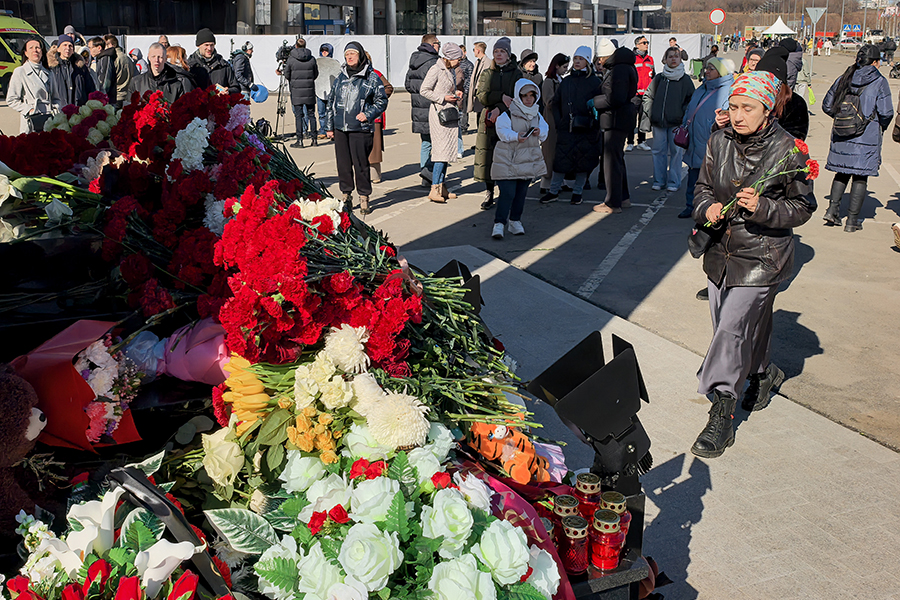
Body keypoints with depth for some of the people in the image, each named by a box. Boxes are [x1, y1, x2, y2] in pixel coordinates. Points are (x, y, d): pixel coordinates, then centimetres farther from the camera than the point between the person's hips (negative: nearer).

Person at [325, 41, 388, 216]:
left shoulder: (371, 78, 0)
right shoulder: (341, 77, 14)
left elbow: (382, 101, 3)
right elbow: (330, 102, 19)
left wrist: (368, 114, -12)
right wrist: (329, 126, 15)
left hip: (361, 129, -5)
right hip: (340, 129, 5)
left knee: (360, 164, -5)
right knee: (343, 164, 7)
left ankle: (364, 198, 7)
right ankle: (346, 196, 19)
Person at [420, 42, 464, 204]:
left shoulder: (451, 70, 15)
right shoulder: (436, 70, -11)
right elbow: (423, 90, -12)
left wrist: (456, 93, 7)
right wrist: (443, 98, -15)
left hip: (451, 112, 9)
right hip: (439, 113, -9)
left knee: (448, 150, 9)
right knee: (442, 150, -13)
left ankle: (441, 187, 15)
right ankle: (434, 190, -13)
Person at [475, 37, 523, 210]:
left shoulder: (516, 73, 4)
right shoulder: (487, 73, 11)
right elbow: (481, 96, -2)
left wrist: (500, 109, -16)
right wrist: (502, 96, -17)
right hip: (489, 121, 2)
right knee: (486, 155, 0)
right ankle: (489, 193, 10)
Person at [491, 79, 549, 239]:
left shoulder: (537, 115, 10)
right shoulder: (507, 114, -9)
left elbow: (545, 128, 10)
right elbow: (502, 131, -19)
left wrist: (539, 132, -13)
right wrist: (516, 136, -35)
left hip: (529, 159, 6)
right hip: (508, 159, -6)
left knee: (521, 193, 11)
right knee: (507, 193, -11)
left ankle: (515, 221, 23)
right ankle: (499, 223, -7)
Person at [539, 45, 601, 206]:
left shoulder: (594, 82, 1)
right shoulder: (565, 81, 11)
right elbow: (555, 103, 17)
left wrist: (594, 126, -10)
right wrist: (558, 122, 5)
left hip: (586, 131, -2)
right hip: (566, 129, 2)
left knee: (583, 161, 4)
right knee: (560, 160, 1)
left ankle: (577, 192, 17)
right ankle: (553, 191, 12)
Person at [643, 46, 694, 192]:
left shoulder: (685, 79, 3)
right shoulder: (659, 78, 9)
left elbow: (691, 99, 5)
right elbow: (648, 96, 16)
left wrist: (683, 115, -4)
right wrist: (650, 112, 5)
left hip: (676, 123, -2)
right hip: (658, 122, 2)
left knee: (676, 151, 0)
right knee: (659, 150, 5)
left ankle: (673, 182, 8)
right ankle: (658, 180, 14)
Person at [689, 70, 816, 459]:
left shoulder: (788, 150, -11)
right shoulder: (719, 142, 1)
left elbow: (803, 206, -5)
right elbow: (704, 186, 14)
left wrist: (762, 207, -23)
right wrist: (708, 207, -8)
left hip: (761, 257, -5)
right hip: (721, 252, 5)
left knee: (732, 329, -11)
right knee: (746, 327, 18)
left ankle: (721, 416, 0)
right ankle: (763, 373, 49)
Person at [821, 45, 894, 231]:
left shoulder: (843, 79, 4)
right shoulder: (879, 82, -7)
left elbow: (827, 106, 8)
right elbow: (886, 112, -10)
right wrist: (882, 126, 10)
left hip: (841, 135, 4)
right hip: (867, 137, -4)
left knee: (842, 173, 17)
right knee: (860, 177, 3)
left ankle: (833, 209, 4)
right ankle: (852, 219, 6)